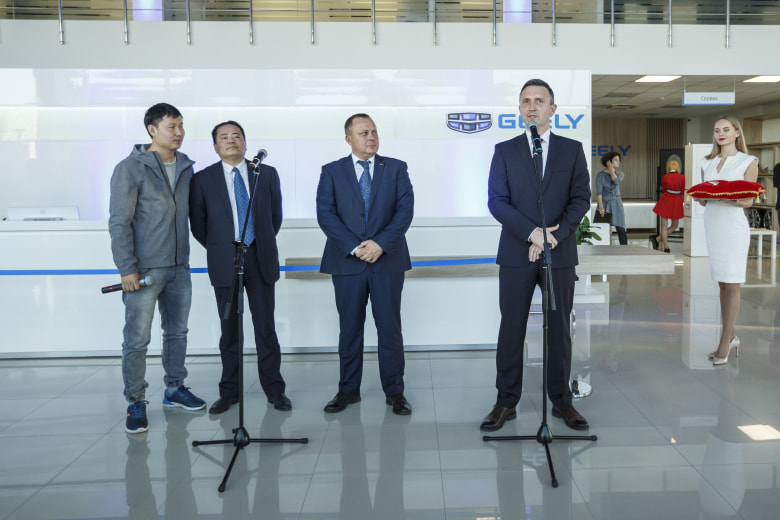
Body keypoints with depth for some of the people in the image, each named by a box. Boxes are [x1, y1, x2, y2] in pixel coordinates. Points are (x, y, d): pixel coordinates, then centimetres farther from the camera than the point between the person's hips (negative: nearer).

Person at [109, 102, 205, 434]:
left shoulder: (185, 168, 9)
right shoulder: (131, 168, -8)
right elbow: (119, 222, -10)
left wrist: (184, 257, 9)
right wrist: (127, 269, -15)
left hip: (179, 268, 6)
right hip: (144, 269, -6)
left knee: (177, 332, 15)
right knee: (137, 339, -2)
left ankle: (175, 389, 30)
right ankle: (136, 403, 10)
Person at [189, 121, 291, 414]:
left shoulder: (267, 174, 6)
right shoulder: (203, 179, 2)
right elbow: (197, 224, 8)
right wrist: (219, 249, 10)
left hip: (260, 259, 1)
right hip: (224, 262, 0)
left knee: (266, 327, 4)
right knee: (229, 330, 6)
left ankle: (274, 389, 13)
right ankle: (229, 391, 17)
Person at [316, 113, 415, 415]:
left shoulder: (396, 169, 8)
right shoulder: (331, 172, 7)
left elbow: (405, 209, -2)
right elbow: (326, 214, -3)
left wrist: (380, 243, -14)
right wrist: (354, 247, -13)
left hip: (387, 260, 0)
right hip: (347, 262, 0)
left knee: (390, 328, 3)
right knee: (349, 328, 7)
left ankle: (394, 392, 14)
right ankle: (348, 390, 19)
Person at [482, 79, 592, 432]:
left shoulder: (572, 150, 8)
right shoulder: (505, 151, 6)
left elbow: (581, 199, 1)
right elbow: (496, 201, -3)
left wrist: (553, 237, -12)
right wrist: (533, 233, -15)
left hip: (560, 254, 1)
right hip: (516, 254, 0)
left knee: (559, 329, 7)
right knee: (511, 329, 2)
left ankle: (562, 402, 18)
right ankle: (506, 403, 12)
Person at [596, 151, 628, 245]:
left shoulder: (620, 174, 9)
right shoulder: (601, 175, -3)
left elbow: (616, 181, -15)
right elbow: (599, 192, -10)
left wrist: (611, 169, -6)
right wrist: (601, 207, -21)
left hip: (616, 205, 3)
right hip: (605, 204, -2)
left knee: (621, 230, -5)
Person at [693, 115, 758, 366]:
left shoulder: (748, 162, 2)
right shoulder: (707, 163, 14)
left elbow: (748, 201, -3)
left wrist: (729, 196, -24)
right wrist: (699, 195, -10)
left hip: (733, 227, -5)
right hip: (711, 225, 5)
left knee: (731, 286, -5)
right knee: (722, 284, 8)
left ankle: (724, 344, -3)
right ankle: (731, 336, 17)